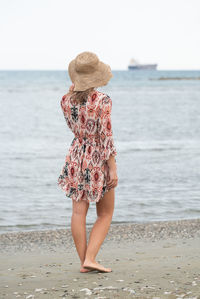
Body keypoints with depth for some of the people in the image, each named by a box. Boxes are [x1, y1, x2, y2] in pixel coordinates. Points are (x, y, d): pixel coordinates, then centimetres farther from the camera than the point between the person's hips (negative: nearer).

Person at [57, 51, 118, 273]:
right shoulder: (102, 101, -18)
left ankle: (84, 261, 8)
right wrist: (113, 169, -13)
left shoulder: (66, 100, -2)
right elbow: (106, 138, -18)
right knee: (105, 214, 9)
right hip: (98, 160, -4)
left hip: (76, 157, 4)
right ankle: (90, 258, -3)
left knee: (79, 212, 7)